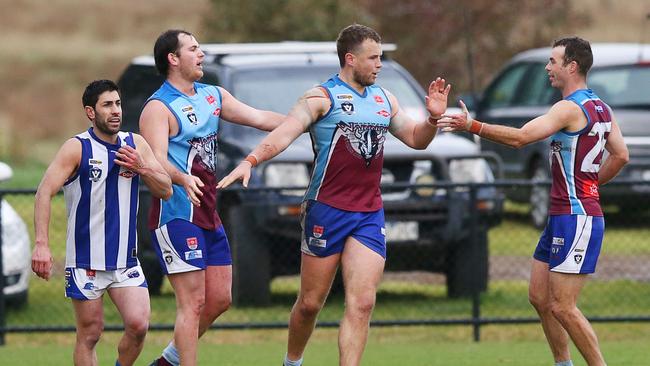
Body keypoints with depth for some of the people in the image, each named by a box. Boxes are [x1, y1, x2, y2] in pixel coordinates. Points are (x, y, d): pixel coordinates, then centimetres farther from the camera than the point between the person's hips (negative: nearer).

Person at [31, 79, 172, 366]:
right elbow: (45, 192, -14)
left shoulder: (135, 144, 7)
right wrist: (42, 244, -25)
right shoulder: (77, 148, -7)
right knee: (90, 333, 1)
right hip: (85, 261, -3)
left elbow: (166, 190, 7)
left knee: (138, 325, -11)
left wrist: (141, 167, -13)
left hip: (126, 260, 3)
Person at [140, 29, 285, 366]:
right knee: (192, 303, -12)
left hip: (208, 215, 9)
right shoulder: (158, 108, -11)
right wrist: (183, 179, -43)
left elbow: (261, 118, 15)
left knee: (220, 299, 12)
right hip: (177, 215, -9)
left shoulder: (213, 96, 15)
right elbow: (157, 160, -23)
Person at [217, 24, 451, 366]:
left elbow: (415, 139, 22)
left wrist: (433, 118, 1)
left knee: (362, 304, -9)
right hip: (326, 210, -4)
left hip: (369, 215, 4)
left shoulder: (384, 99, 15)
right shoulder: (321, 97, -5)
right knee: (310, 303, 6)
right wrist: (250, 161, -34)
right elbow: (285, 133, -18)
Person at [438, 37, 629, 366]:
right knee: (539, 297, 13)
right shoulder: (600, 107, 13)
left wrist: (471, 126, -22)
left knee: (562, 307, -9)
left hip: (577, 219, -10)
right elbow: (620, 156, 19)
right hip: (561, 216, 10)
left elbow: (520, 137, -25)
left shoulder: (570, 108, -16)